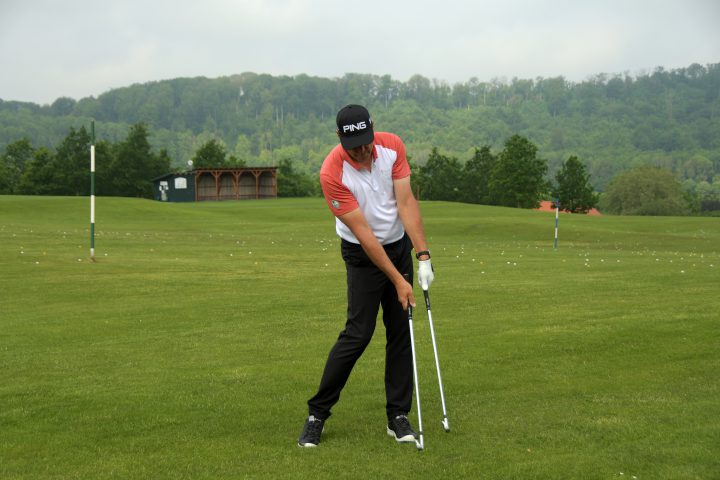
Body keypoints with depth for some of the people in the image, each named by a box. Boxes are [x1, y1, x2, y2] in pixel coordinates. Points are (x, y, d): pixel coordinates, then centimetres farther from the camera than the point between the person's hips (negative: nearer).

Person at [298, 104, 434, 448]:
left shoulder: (392, 146, -13)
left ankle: (398, 415, 11)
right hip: (363, 254, -5)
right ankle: (317, 413, 2)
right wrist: (398, 281, -22)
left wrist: (422, 256, -20)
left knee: (401, 331, 3)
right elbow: (363, 234, -24)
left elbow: (406, 203, -13)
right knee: (358, 333, -10)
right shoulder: (332, 173, -26)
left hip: (400, 244, 5)